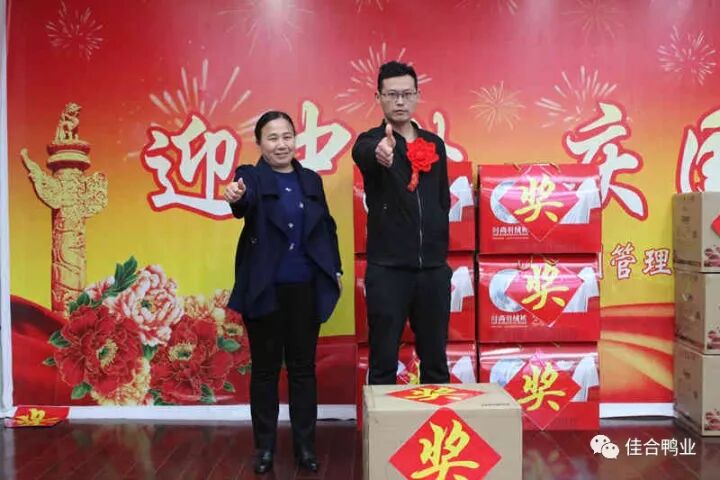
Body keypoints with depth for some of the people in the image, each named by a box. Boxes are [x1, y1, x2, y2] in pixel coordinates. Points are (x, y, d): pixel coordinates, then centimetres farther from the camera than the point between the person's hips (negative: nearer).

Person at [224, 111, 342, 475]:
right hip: (265, 289, -3)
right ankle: (264, 446, 20)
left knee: (303, 366, 10)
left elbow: (326, 227, 14)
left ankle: (305, 444, 21)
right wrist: (236, 199, -49)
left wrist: (335, 268, 7)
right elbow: (247, 203, -26)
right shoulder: (251, 176, -3)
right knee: (265, 368, 7)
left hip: (305, 287, 3)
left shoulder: (311, 180, 10)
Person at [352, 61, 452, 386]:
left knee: (436, 360, 12)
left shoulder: (434, 144, 11)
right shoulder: (372, 141, -3)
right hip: (387, 268, -4)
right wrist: (379, 152, -53)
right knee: (383, 361, 3)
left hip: (433, 267, 4)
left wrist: (440, 248, 12)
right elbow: (362, 152, -29)